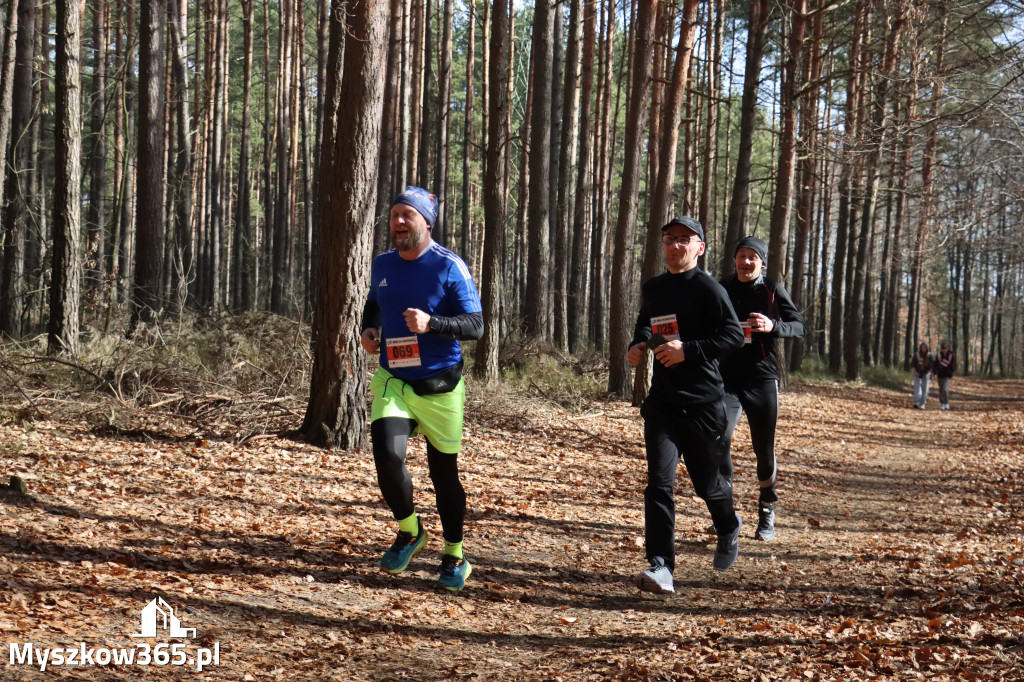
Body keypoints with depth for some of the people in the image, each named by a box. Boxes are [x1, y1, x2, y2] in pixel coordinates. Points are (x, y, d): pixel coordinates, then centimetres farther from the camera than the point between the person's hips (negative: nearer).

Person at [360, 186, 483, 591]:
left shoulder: (449, 267, -10)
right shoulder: (382, 265, 7)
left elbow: (475, 326, -14)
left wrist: (431, 323, -30)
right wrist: (368, 330, 4)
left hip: (440, 386, -3)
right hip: (392, 380, 3)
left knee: (443, 471, 6)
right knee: (387, 455, -18)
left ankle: (455, 556, 26)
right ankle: (409, 531, 9)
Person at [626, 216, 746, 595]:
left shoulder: (708, 288, -8)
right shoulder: (652, 288, 11)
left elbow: (734, 334, -16)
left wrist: (689, 350, -25)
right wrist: (638, 344, 9)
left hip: (702, 400, -4)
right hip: (662, 400, 4)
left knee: (706, 482, 12)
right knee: (659, 481, -11)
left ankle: (729, 528, 46)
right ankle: (661, 567, -13)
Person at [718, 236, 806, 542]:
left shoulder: (772, 290, 0)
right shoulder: (721, 289, 7)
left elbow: (801, 326, -2)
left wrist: (773, 326, -20)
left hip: (763, 380, -1)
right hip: (727, 379, 1)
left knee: (764, 450, 8)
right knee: (720, 439, -19)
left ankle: (767, 513, 26)